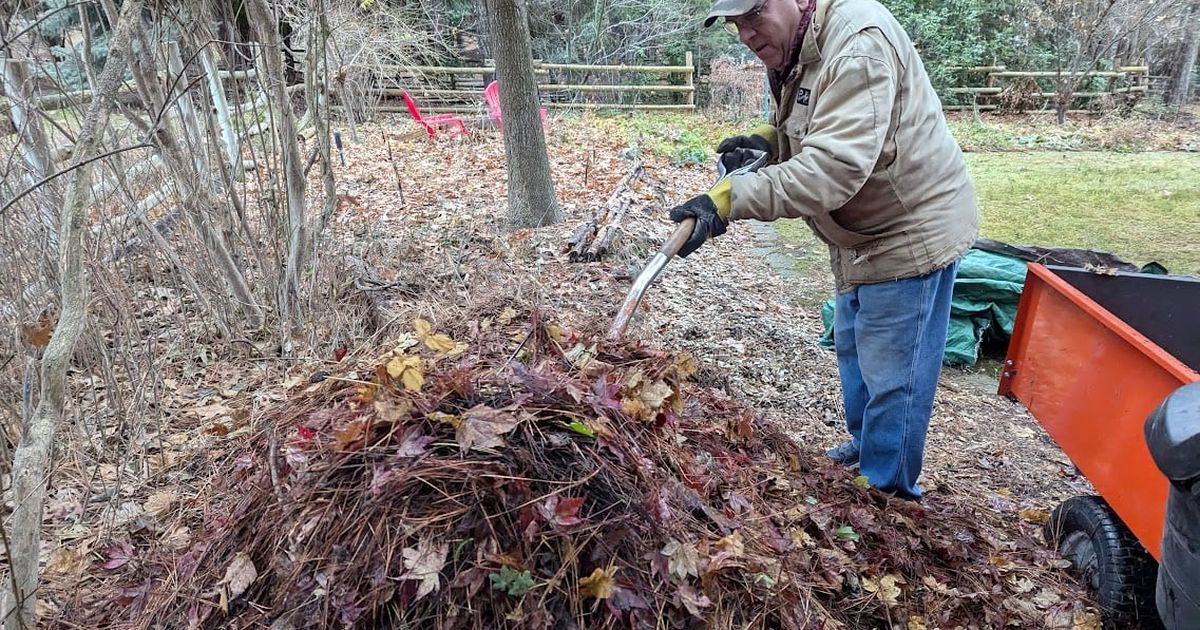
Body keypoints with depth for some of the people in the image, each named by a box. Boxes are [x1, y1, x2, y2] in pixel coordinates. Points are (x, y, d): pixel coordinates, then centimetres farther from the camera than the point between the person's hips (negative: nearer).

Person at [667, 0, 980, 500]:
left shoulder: (858, 44, -28)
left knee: (891, 375, 0)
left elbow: (833, 167, -38)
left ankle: (888, 494, 19)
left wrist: (730, 198, -44)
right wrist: (770, 139, -5)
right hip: (862, 232, 10)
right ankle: (864, 444, 44)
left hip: (911, 231, -10)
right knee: (852, 348, 23)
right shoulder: (793, 53, 3)